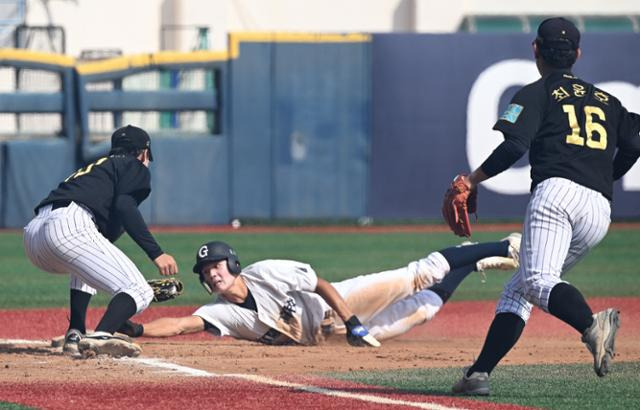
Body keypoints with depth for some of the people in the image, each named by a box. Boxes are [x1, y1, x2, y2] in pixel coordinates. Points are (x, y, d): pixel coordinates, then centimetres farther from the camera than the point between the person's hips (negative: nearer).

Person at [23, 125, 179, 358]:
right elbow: (124, 206, -5)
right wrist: (155, 253, -10)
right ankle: (100, 337, -37)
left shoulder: (95, 168, 39)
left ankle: (75, 335, 19)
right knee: (139, 293, -8)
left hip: (32, 234, 8)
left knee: (86, 267, 40)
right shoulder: (135, 168, 18)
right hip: (69, 224, -8)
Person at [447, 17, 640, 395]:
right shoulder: (605, 99, 27)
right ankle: (480, 372, 3)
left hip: (557, 192, -6)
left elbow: (514, 146, -5)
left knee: (538, 281, -24)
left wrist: (474, 179, 8)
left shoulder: (538, 93, 11)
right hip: (600, 211, 6)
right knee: (518, 290, 14)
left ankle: (592, 325, -54)